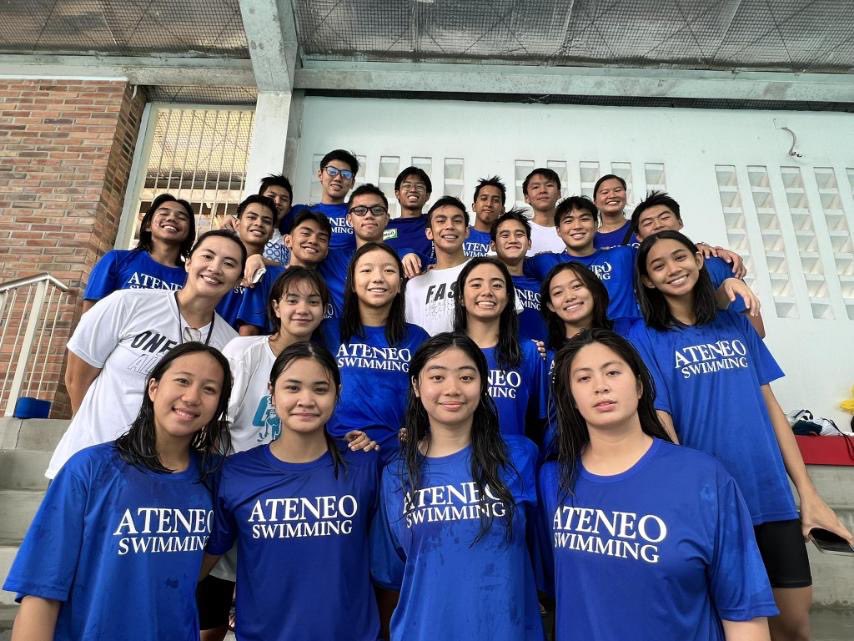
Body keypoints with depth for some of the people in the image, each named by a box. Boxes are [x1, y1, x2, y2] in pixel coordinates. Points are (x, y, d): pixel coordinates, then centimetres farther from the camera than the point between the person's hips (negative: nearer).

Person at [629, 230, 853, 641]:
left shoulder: (736, 324, 8)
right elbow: (661, 423, -10)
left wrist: (808, 493, 5)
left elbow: (769, 406, 8)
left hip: (772, 495, 4)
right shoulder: (646, 338, -5)